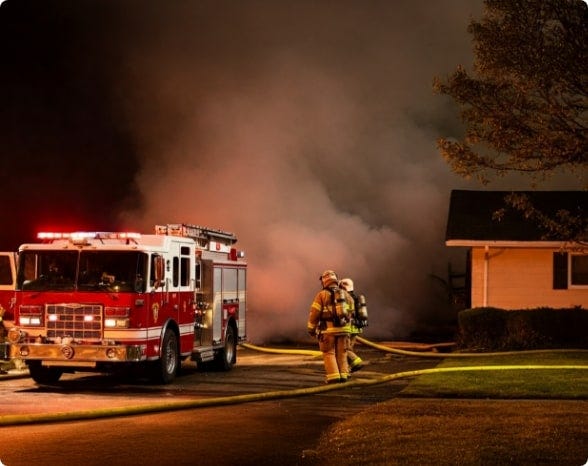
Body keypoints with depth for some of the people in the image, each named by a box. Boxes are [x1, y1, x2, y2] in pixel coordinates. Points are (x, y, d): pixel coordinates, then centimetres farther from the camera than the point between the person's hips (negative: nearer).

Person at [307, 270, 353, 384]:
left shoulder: (322, 295, -6)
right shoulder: (345, 294, 6)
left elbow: (314, 313, -6)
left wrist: (311, 329, 4)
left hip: (328, 329, -3)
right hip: (343, 328, 3)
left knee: (329, 353, 4)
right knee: (341, 353, 12)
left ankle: (333, 377, -4)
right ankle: (343, 375, 8)